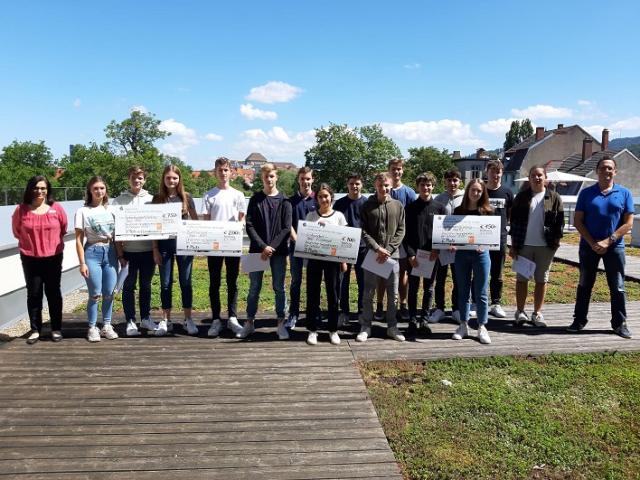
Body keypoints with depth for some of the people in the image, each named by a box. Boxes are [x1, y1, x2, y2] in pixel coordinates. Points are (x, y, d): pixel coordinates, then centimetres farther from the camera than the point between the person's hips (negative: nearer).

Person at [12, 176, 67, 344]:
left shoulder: (56, 208, -7)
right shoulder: (21, 210, -6)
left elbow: (63, 228, 8)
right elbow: (16, 231, 9)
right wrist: (31, 242, 11)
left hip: (53, 258, 0)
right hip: (30, 259, 1)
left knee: (53, 293, 9)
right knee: (33, 294, 8)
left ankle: (56, 329, 19)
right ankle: (35, 330, 19)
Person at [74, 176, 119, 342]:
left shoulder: (111, 210, 8)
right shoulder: (83, 211, -2)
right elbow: (79, 239, -3)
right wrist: (82, 263, -8)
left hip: (110, 251, 3)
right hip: (92, 252, -3)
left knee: (109, 293, 5)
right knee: (95, 294, -1)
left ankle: (106, 326, 19)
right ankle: (92, 328, 14)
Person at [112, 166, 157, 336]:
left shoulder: (151, 199, 5)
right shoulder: (120, 200, 0)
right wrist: (120, 253, -7)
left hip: (148, 250, 2)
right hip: (128, 251, -2)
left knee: (146, 285, 13)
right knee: (128, 287, 6)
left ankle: (146, 318, 25)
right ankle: (130, 321, 15)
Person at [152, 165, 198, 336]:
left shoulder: (186, 197, 2)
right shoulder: (158, 199, 3)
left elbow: (195, 220, 9)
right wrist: (155, 249, -1)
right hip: (164, 245, 1)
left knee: (186, 282, 6)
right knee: (165, 284, 6)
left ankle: (188, 319, 16)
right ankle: (166, 320, 17)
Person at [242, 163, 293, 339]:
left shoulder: (284, 201, 2)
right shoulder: (255, 199, 4)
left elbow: (286, 228, -3)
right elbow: (249, 226, -2)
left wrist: (272, 247, -13)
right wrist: (262, 246, -13)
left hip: (279, 251, -1)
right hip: (257, 249, 1)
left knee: (279, 287, 5)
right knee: (254, 288, 8)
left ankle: (281, 324, 14)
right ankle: (249, 323, 20)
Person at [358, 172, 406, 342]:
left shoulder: (398, 206, 6)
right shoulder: (367, 205, 2)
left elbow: (401, 231, 2)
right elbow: (363, 231, -3)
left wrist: (388, 250, -10)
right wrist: (377, 248, -14)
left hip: (392, 255, 1)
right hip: (372, 254, -1)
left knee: (393, 293, 7)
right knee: (368, 293, 5)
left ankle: (392, 326, 20)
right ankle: (366, 326, 16)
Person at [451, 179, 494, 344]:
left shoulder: (487, 211, 2)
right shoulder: (458, 210, 6)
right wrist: (452, 244, -13)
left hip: (481, 254, -1)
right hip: (461, 254, 2)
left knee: (481, 293, 3)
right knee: (463, 291, 9)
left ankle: (482, 327, 13)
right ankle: (463, 325, 19)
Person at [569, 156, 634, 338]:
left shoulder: (624, 193, 2)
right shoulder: (586, 193, 2)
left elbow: (628, 223, -3)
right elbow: (577, 221, -2)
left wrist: (607, 242, -13)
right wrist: (593, 243, -11)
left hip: (614, 247, 0)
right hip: (588, 246, 0)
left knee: (617, 287, 5)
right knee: (585, 285, 8)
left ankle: (620, 323, 17)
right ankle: (579, 320, 17)